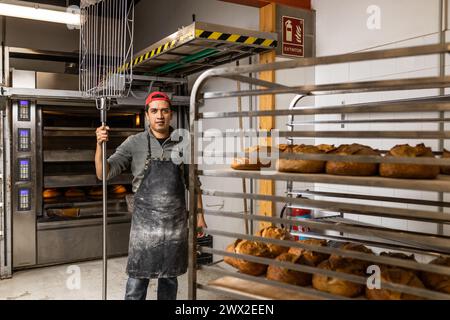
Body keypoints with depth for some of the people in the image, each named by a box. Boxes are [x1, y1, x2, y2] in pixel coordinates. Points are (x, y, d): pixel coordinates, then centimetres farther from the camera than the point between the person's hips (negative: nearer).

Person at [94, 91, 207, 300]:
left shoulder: (182, 144, 2)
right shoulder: (134, 143, -4)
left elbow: (193, 183, 10)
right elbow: (103, 174, -7)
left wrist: (199, 214, 8)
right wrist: (100, 144, -22)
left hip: (176, 223, 2)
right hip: (145, 222, -2)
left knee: (170, 277, 15)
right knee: (137, 279, 4)